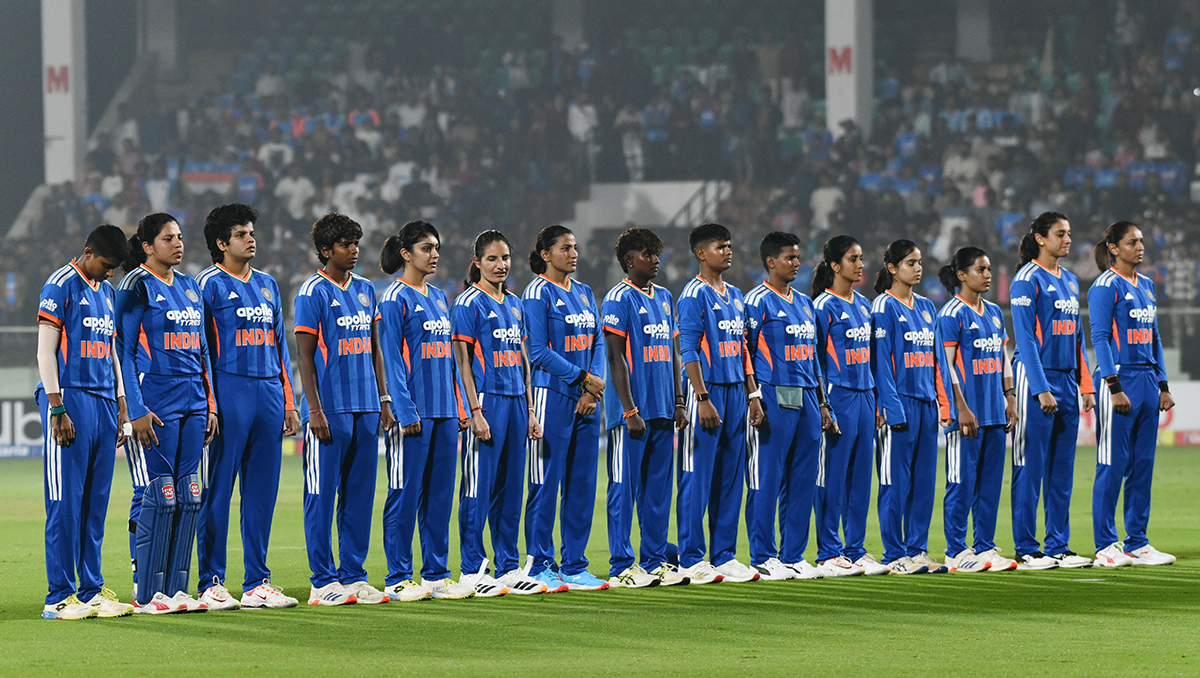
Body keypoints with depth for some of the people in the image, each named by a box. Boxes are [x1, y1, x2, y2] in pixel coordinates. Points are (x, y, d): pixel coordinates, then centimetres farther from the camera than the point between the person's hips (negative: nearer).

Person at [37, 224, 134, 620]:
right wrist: (57, 409, -15)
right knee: (65, 503, -7)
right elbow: (46, 352, -9)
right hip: (70, 399, -7)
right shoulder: (61, 286, -6)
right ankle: (59, 597, -5)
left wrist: (121, 406, 18)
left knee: (96, 502, 7)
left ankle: (91, 590, 11)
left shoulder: (107, 291, 18)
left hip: (103, 404, 7)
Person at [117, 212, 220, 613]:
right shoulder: (136, 287, -4)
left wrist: (210, 406, 15)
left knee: (187, 496, 5)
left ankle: (175, 589, 9)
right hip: (155, 401, -7)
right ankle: (147, 594, -4)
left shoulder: (189, 288, 16)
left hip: (192, 400, 7)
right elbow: (124, 352, -8)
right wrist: (137, 411, -15)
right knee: (158, 495, -8)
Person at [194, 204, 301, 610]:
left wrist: (288, 401, 15)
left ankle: (257, 583, 11)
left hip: (268, 394, 6)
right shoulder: (210, 285, -1)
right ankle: (211, 583, -1)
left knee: (262, 492, 6)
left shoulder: (267, 284, 18)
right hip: (229, 395, -6)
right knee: (217, 492, -4)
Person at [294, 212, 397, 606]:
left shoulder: (365, 290, 14)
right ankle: (323, 582, 0)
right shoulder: (314, 292, -5)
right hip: (330, 410, -7)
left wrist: (383, 400, 15)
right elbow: (305, 356, -8)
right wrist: (315, 410, -13)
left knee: (360, 495, 7)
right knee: (322, 496, -3)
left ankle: (354, 576, 13)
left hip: (365, 410, 7)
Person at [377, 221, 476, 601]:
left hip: (443, 412, 7)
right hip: (413, 410, -7)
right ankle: (398, 579, 0)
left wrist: (459, 406, 14)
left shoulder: (438, 298, 17)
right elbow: (392, 359, -11)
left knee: (439, 494, 8)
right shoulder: (395, 298, -6)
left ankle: (436, 574, 13)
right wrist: (406, 412, -16)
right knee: (406, 494, -4)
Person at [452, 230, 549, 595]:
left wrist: (529, 410, 14)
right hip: (487, 400, -7)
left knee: (510, 487, 9)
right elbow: (464, 361, -9)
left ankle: (509, 567, 14)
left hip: (515, 401, 7)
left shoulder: (514, 304, 16)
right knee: (479, 488, -5)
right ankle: (472, 569, -1)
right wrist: (475, 411, -16)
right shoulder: (469, 303, -5)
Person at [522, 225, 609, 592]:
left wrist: (592, 390, -2)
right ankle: (540, 566, 1)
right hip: (553, 396, -7)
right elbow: (539, 352, -12)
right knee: (546, 484, -4)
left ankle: (574, 566, 13)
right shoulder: (538, 293, -7)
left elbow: (597, 343, 12)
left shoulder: (584, 293, 15)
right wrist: (584, 377, -11)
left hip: (586, 400, 7)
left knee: (582, 484, 7)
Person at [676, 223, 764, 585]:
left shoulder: (735, 296, 16)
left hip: (735, 392, 8)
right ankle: (691, 559, -4)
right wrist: (703, 399, -19)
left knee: (730, 478, 9)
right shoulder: (695, 294, -8)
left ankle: (724, 555, 13)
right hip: (708, 391, -8)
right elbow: (689, 351, -13)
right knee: (698, 479, -6)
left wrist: (753, 395, 13)